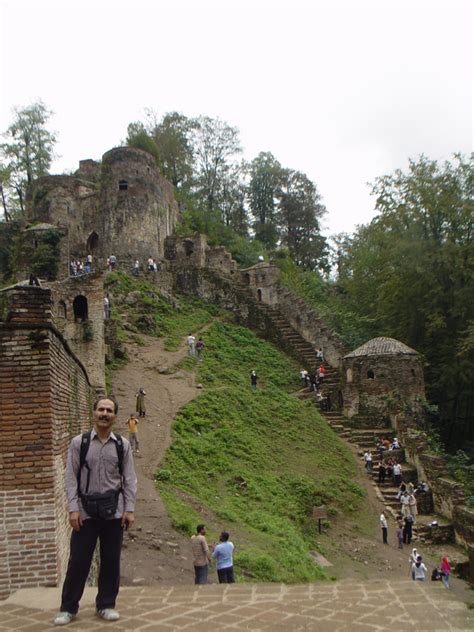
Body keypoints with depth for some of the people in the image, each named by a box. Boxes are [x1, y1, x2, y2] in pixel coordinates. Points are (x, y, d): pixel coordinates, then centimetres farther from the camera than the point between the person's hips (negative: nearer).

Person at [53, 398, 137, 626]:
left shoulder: (122, 445, 2)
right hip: (86, 510, -1)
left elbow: (129, 479, 3)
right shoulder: (79, 442, -1)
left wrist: (129, 509, -2)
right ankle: (68, 607, 19)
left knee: (111, 560, 8)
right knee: (78, 560, 3)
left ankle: (106, 605, 23)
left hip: (114, 511, 1)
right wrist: (73, 509, -9)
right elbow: (71, 477, -2)